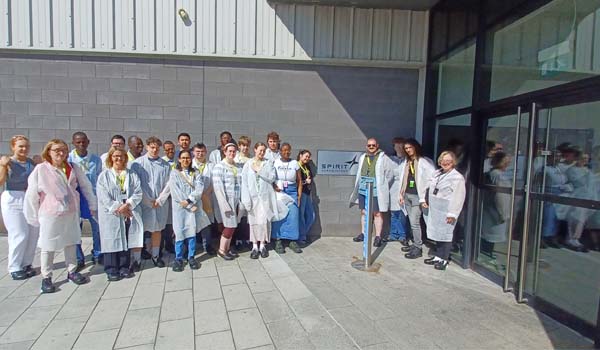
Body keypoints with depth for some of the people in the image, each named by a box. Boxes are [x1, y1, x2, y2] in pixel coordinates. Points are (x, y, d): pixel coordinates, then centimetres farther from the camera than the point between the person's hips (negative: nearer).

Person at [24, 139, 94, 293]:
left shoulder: (73, 168, -1)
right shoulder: (41, 169, -10)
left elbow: (86, 186, 6)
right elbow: (32, 195, -7)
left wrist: (93, 205, 7)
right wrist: (34, 217, -4)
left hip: (71, 212, 4)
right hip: (50, 214, -3)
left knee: (71, 242, 15)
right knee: (48, 246, 7)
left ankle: (72, 271, 30)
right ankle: (46, 277, 22)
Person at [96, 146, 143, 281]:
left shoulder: (132, 175, 10)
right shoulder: (104, 175, 4)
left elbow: (138, 193, 0)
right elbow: (103, 196, -6)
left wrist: (127, 205, -14)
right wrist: (117, 208, -13)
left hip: (129, 213, 2)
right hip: (111, 215, -2)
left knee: (126, 240, 6)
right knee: (112, 241, 1)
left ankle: (125, 267, 17)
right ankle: (112, 270, 11)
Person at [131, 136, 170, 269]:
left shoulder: (165, 165, 5)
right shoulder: (137, 163, -1)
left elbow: (168, 185, 5)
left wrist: (160, 199, -6)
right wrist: (148, 201, -9)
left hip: (160, 203, 2)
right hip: (142, 202, -2)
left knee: (157, 229, 11)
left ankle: (155, 256, 24)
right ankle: (136, 259, 9)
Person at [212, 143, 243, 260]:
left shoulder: (238, 167, 10)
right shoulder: (219, 166, -6)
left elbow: (241, 184, 11)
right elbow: (218, 187, -12)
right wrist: (225, 204, -17)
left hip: (237, 201, 5)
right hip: (227, 200, -5)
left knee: (231, 225, 10)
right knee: (230, 226, -4)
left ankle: (227, 248, 24)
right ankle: (221, 250, 12)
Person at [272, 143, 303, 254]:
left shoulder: (294, 163, 4)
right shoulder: (275, 163, 2)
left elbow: (299, 181, 6)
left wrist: (299, 196, 1)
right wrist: (274, 186, -17)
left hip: (292, 191, 1)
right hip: (278, 191, -1)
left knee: (293, 215, -4)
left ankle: (293, 241, 6)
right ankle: (278, 241, 8)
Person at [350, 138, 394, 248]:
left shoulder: (383, 158, -3)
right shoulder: (362, 158, 11)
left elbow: (389, 174, -2)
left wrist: (382, 186, 1)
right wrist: (358, 187, 10)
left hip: (376, 191, -5)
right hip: (363, 190, 5)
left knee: (377, 214, 1)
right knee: (364, 212, 13)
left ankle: (378, 237, 7)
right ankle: (363, 234, 25)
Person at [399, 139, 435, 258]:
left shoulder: (425, 161, -7)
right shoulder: (405, 162, 13)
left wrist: (425, 197, -16)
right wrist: (401, 194, 12)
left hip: (417, 196, -6)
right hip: (407, 195, 6)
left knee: (414, 222, -7)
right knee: (412, 222, 12)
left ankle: (418, 248, 2)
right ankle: (415, 244, 22)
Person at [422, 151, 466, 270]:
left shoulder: (457, 177, -11)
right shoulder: (437, 173, 12)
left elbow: (458, 198, -16)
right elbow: (429, 189, 19)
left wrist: (452, 214, -19)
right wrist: (425, 200, 8)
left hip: (445, 211, -7)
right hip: (434, 210, 7)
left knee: (445, 235, 1)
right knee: (437, 233, 14)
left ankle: (444, 259, 13)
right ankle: (438, 256, 26)